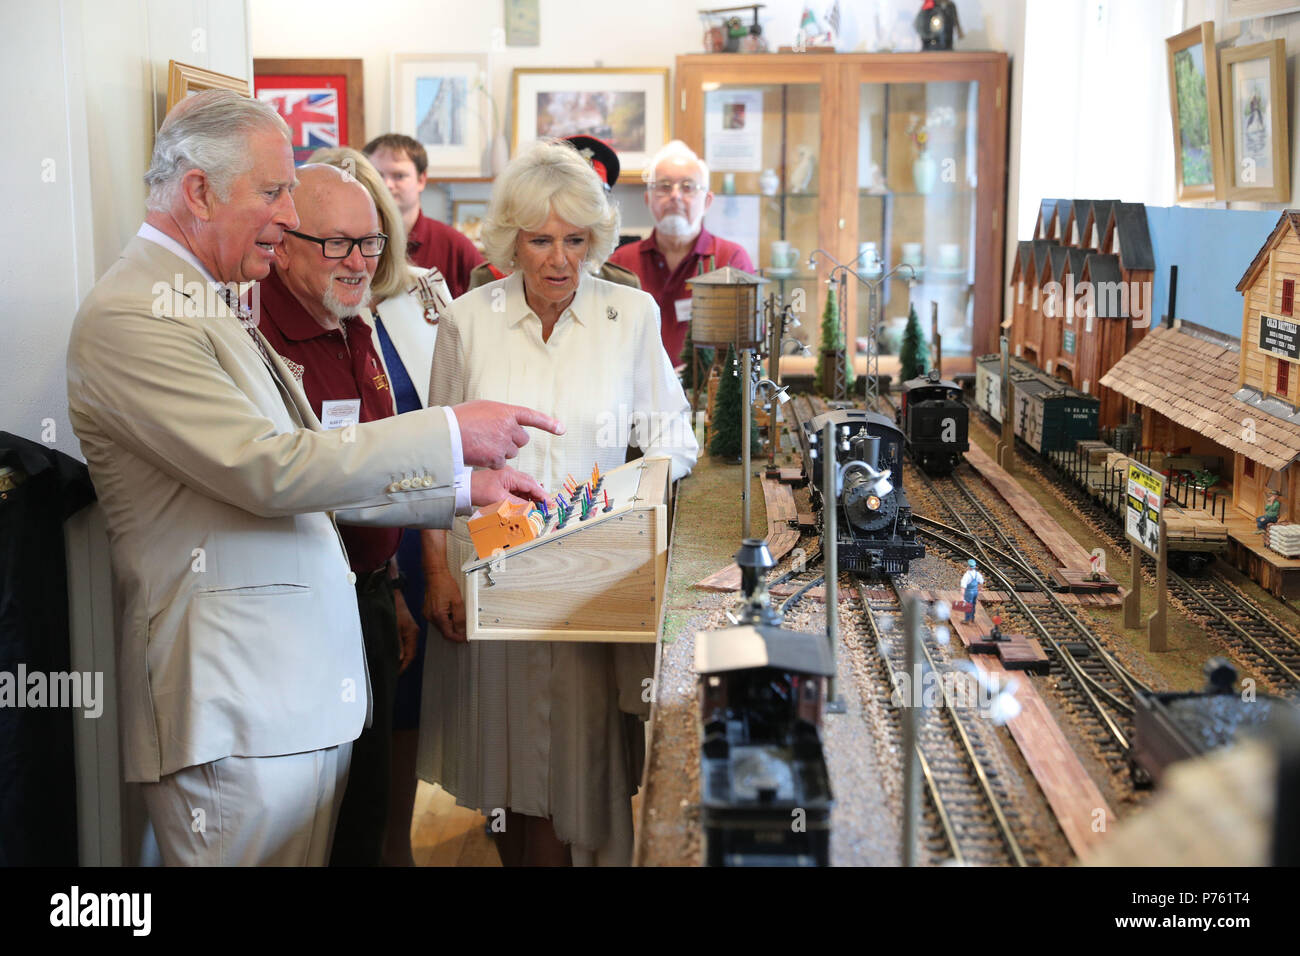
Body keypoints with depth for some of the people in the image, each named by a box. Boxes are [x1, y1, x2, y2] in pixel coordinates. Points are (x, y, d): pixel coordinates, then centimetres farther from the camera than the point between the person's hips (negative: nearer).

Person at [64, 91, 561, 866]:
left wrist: (465, 489, 15)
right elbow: (267, 471, -21)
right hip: (234, 710, -9)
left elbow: (315, 479, 22)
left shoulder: (215, 307, 19)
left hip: (310, 684, 9)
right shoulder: (131, 316, -13)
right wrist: (453, 435, -17)